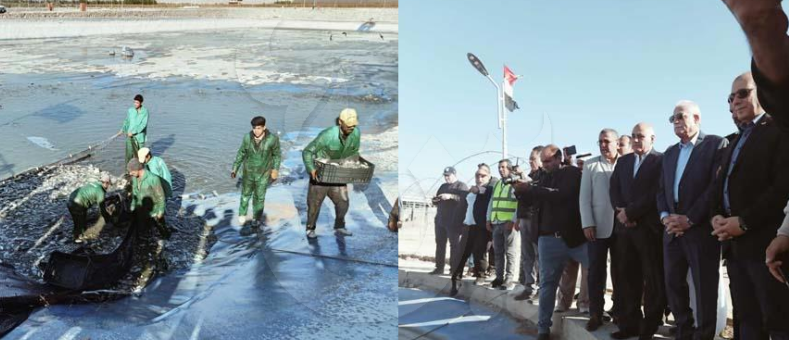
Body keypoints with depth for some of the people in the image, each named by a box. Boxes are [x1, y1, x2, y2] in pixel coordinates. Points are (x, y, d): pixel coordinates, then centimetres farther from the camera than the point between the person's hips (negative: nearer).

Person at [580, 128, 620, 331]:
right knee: (596, 272, 2)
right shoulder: (590, 166, 5)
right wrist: (587, 224, -6)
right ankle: (596, 314, 8)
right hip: (597, 227, 0)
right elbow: (584, 198, 2)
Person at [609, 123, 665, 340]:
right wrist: (620, 211, -6)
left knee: (653, 280, 2)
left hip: (649, 227, -5)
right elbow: (614, 188, 11)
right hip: (624, 227, 6)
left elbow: (656, 193, -12)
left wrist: (630, 212, -13)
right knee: (626, 278, 7)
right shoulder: (623, 161, 17)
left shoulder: (661, 160, -2)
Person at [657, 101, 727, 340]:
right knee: (673, 284, 10)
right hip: (673, 230, 7)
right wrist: (665, 216, -2)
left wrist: (689, 219, -15)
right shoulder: (669, 153, 19)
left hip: (701, 229, -6)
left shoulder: (716, 144, -2)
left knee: (704, 288, -1)